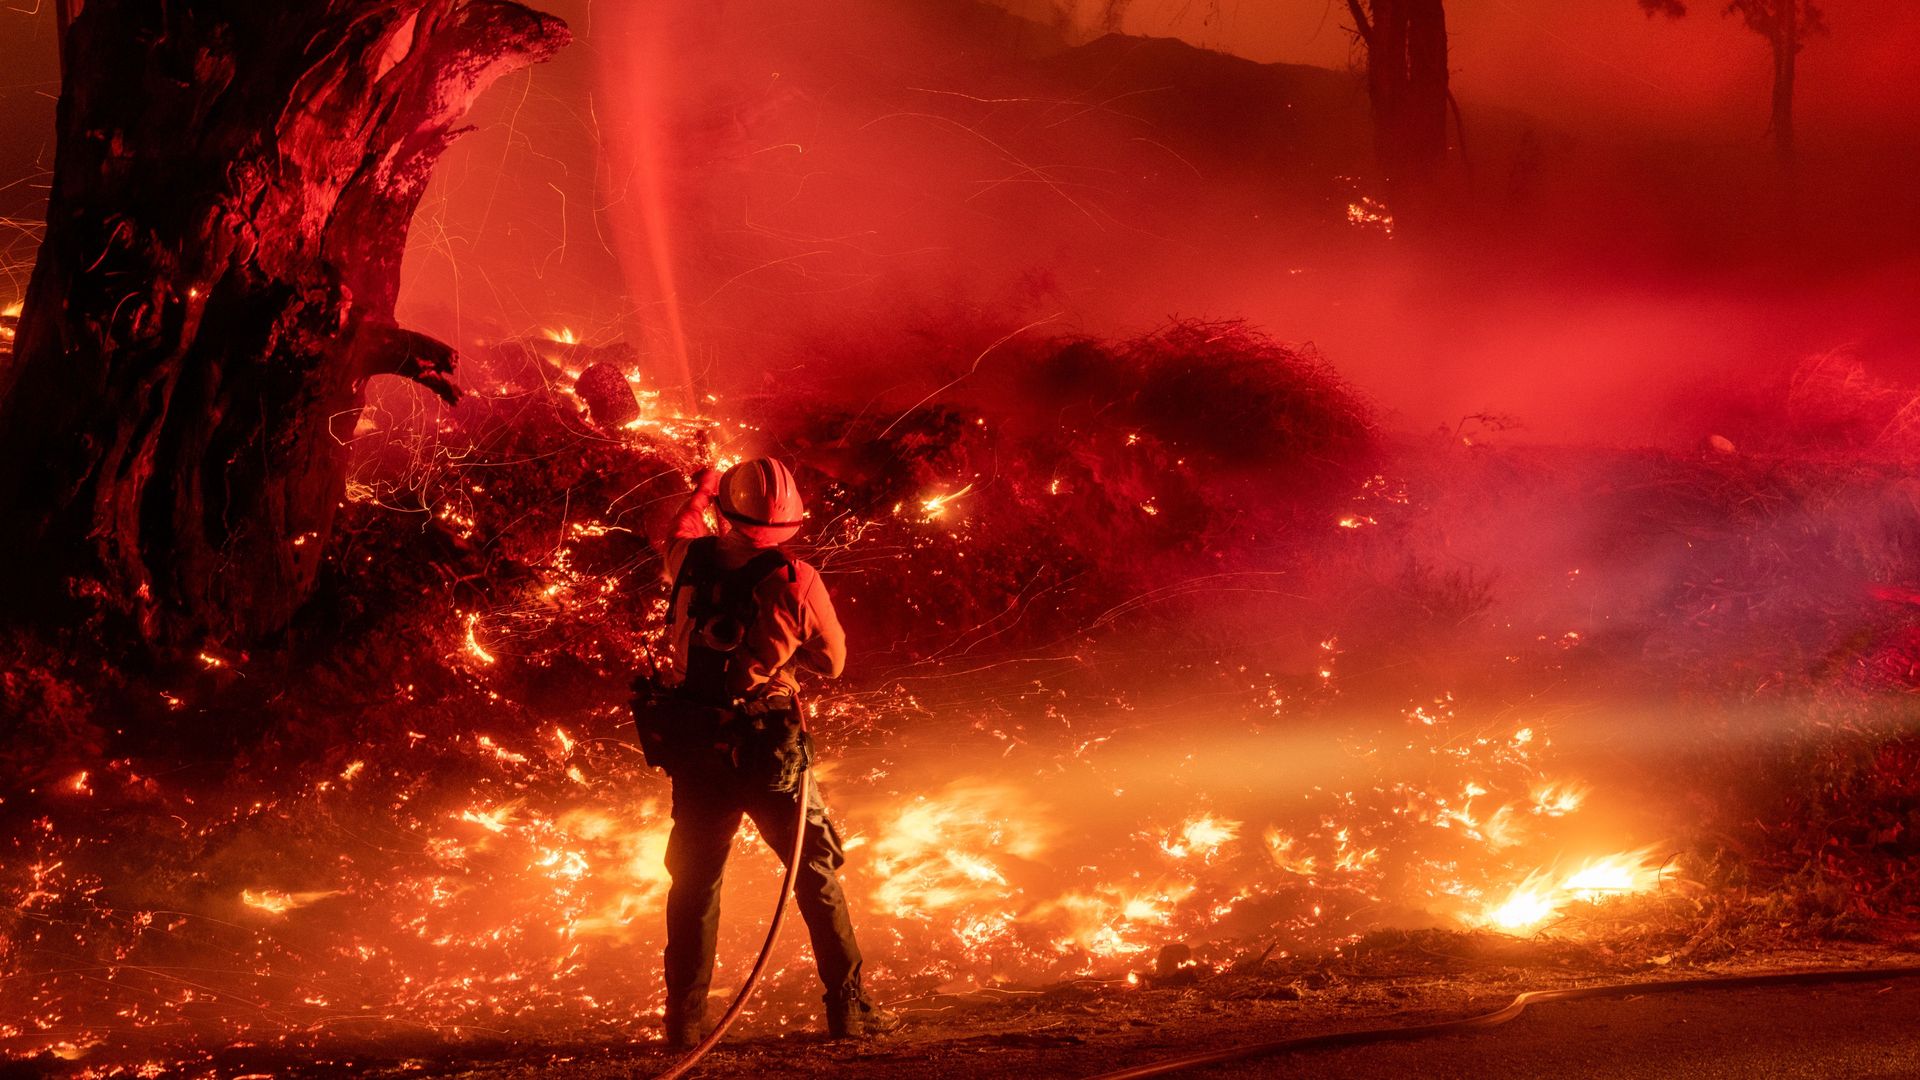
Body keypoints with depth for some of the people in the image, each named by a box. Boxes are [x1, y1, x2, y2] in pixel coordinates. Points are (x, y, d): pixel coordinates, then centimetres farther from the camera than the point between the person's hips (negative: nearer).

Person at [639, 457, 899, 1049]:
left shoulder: (692, 559, -3)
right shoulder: (793, 580, -11)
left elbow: (682, 530, 23)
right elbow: (832, 661, 2)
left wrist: (702, 488, 40)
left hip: (693, 748, 3)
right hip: (767, 747, -3)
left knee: (695, 882, 13)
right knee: (816, 873, 8)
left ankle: (685, 1019, 14)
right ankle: (848, 1006, 10)